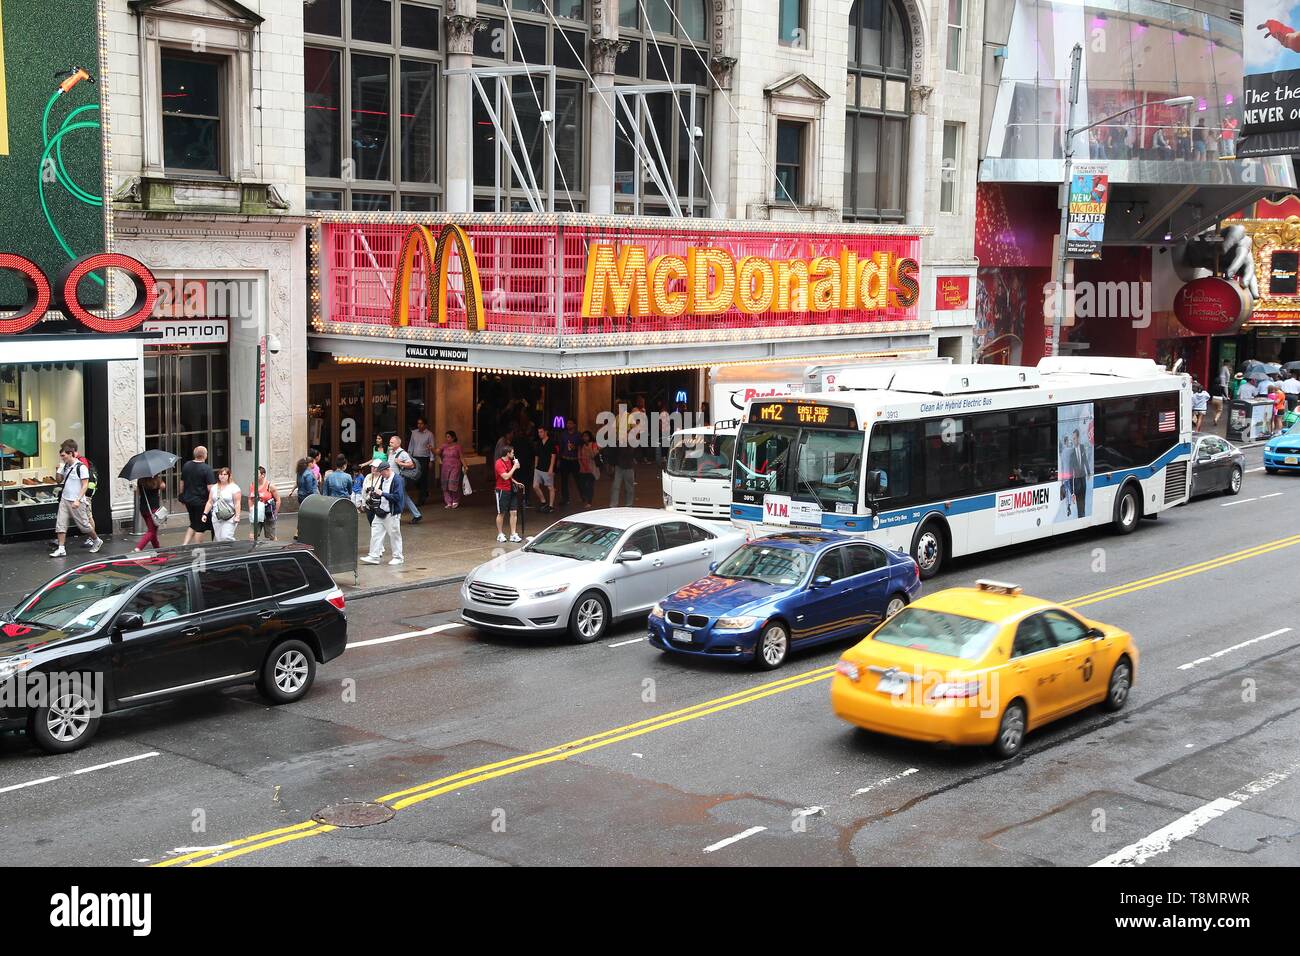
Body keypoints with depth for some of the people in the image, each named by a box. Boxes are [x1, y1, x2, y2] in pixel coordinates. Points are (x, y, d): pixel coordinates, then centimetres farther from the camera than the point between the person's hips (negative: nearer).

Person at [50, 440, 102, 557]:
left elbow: (85, 485, -16)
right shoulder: (65, 466, 8)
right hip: (64, 499, 7)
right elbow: (59, 480, 19)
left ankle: (97, 541, 26)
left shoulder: (81, 467, -14)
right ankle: (61, 549, 1)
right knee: (60, 524, -1)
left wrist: (78, 500, -22)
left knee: (84, 524, 4)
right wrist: (59, 469, 0)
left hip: (76, 502, -7)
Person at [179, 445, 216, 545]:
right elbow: (210, 488, -19)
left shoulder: (186, 465, 4)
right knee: (200, 527, 5)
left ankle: (184, 544, 9)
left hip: (188, 500, 6)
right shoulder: (207, 469, -16)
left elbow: (182, 483, 13)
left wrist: (182, 497, 23)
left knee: (193, 524, 20)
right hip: (201, 501, -6)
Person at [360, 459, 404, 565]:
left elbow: (397, 497, -23)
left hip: (392, 513, -8)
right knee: (376, 532, 4)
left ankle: (398, 557, 14)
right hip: (381, 512, 8)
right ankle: (374, 556, 7)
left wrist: (382, 493, -21)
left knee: (394, 535, 2)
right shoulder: (383, 479, 10)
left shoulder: (397, 480, -15)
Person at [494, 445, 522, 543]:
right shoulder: (499, 463, -15)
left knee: (514, 512, 2)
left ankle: (513, 534, 5)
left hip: (511, 490, 7)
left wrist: (515, 482, 9)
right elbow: (505, 477, -24)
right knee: (501, 513, 4)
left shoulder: (509, 461, 11)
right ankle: (500, 534, 14)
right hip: (502, 491, -7)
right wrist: (514, 467, -18)